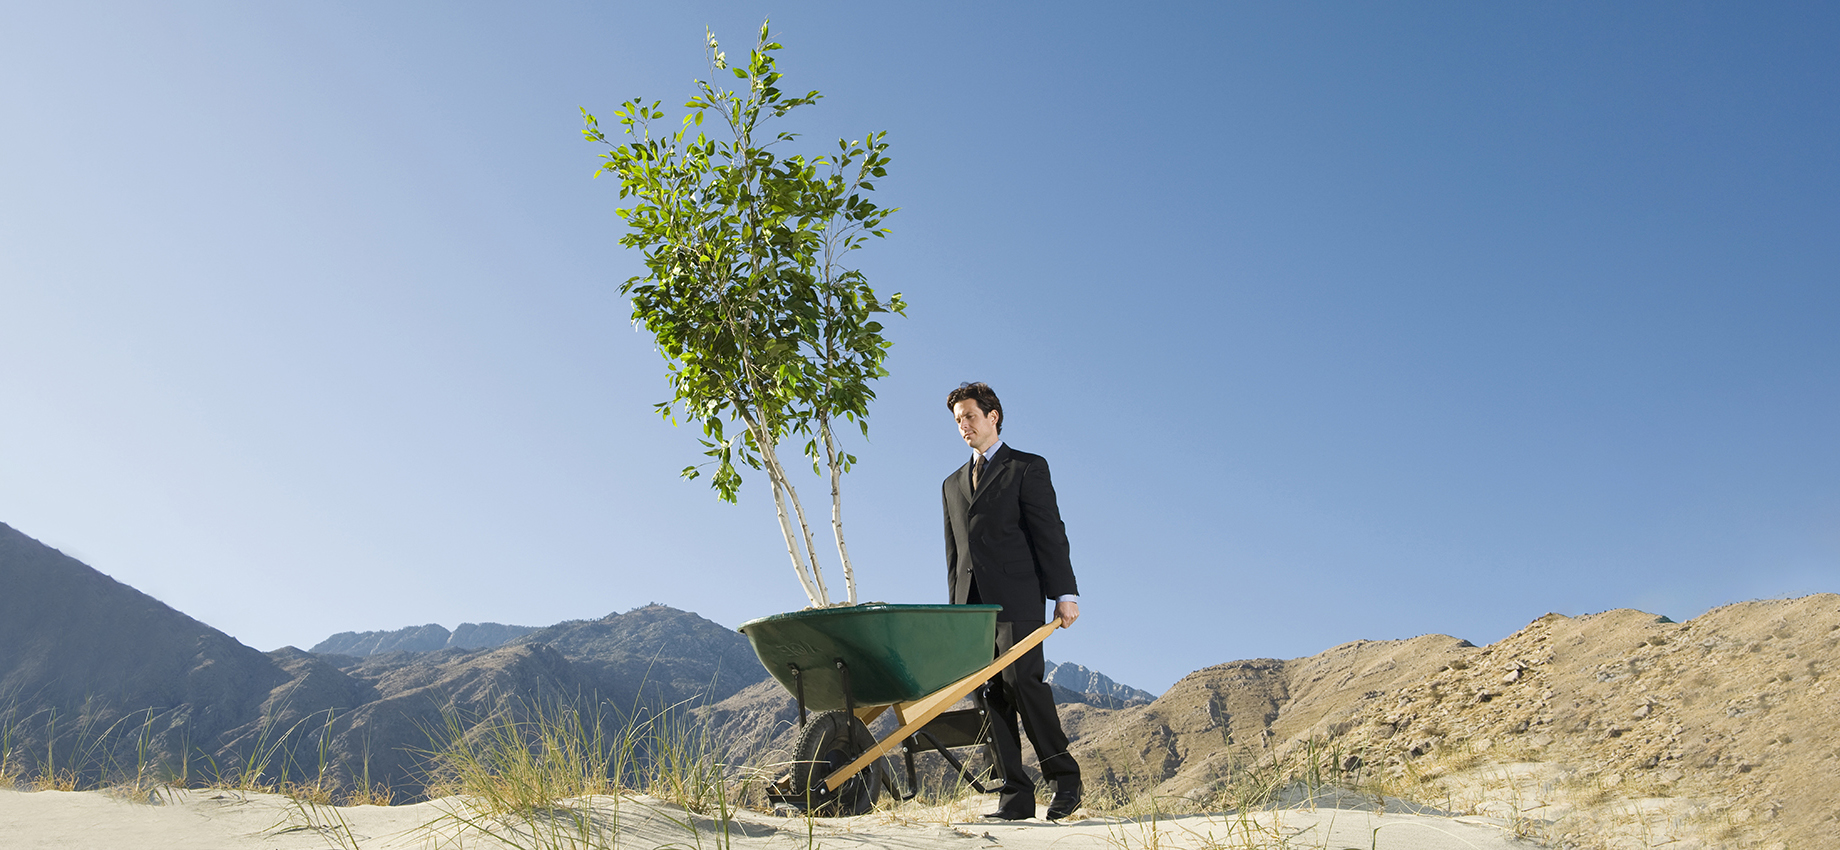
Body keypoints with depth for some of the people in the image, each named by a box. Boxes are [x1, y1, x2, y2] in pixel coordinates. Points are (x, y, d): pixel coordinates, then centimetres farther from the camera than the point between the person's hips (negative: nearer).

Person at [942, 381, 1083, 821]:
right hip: (971, 603, 6)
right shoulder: (953, 483, 24)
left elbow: (1050, 533, -2)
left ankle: (1063, 776, -3)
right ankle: (1015, 796, 1)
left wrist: (1065, 592, -10)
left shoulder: (1027, 467, 6)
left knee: (1020, 678, -19)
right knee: (989, 694, -1)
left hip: (1016, 596, -5)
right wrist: (956, 607, 16)